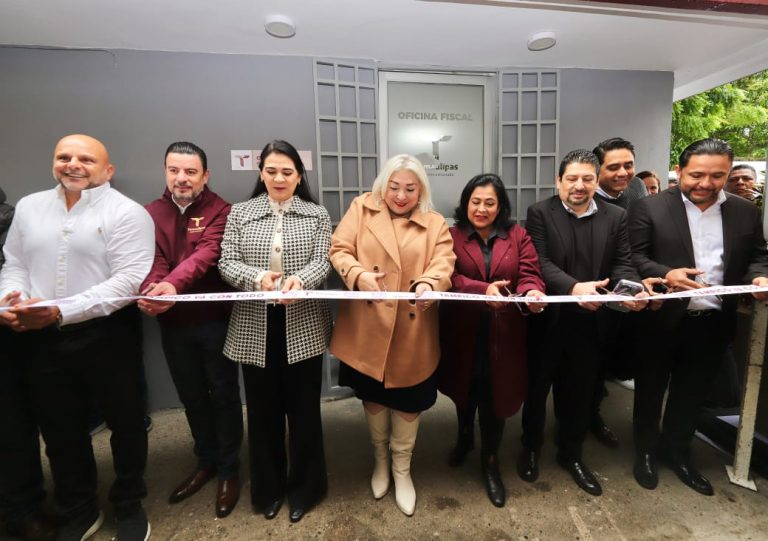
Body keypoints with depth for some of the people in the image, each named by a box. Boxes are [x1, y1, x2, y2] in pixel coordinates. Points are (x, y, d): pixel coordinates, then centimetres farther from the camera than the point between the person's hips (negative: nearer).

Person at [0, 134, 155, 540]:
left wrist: (61, 310, -21)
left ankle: (129, 507, 34)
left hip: (107, 334, -5)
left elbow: (128, 280, -18)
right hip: (43, 338, 5)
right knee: (59, 429, 17)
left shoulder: (127, 213, -9)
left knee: (125, 424, 10)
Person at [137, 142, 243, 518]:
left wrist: (173, 285, -41)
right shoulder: (152, 213, 6)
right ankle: (206, 461, 39)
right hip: (172, 322, 5)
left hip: (214, 318, -4)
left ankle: (229, 470, 27)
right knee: (192, 397, 18)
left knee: (223, 394, 8)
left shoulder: (220, 211, -7)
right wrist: (152, 291, -29)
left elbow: (206, 254, -23)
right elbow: (151, 260, -7)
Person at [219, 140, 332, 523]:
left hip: (303, 326, -1)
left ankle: (304, 487, 33)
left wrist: (300, 279, -27)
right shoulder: (240, 213, 7)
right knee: (262, 409, 14)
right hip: (255, 326, 1)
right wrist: (258, 276, -20)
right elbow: (226, 263, 0)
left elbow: (322, 261, -5)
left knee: (303, 407, 10)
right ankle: (268, 488, 36)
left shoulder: (317, 215, 5)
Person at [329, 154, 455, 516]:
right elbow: (339, 250, -4)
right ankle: (380, 459, 46)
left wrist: (428, 284, -31)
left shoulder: (435, 224, 4)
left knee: (408, 400, 13)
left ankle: (401, 469, 40)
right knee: (372, 395, 19)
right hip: (368, 328, 1)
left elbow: (443, 263, -8)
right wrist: (358, 274, -24)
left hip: (411, 331, 0)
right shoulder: (362, 208, 3)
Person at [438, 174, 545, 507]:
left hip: (502, 333, 0)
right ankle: (464, 437, 52)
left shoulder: (518, 236, 2)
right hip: (463, 331, 0)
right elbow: (448, 277, -16)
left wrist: (531, 292, -29)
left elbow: (530, 275, -6)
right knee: (465, 390, 21)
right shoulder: (452, 236, -4)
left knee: (496, 395, 10)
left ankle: (490, 461, 34)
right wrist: (483, 290, -32)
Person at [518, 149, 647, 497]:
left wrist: (632, 289, -20)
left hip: (589, 322, 3)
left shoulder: (616, 217, 6)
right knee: (536, 388, 14)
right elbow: (540, 262, -16)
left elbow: (621, 263, 1)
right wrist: (574, 287, -31)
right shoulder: (540, 213, -6)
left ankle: (571, 454, 40)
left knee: (579, 392, 17)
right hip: (547, 319, -3)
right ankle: (531, 447, 37)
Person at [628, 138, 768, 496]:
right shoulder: (651, 208, -6)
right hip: (661, 320, -3)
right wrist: (664, 274, -27)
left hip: (713, 323, 4)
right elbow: (634, 257, -10)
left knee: (692, 394, 18)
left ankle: (677, 451, 39)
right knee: (650, 390, 13)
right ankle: (646, 450, 33)